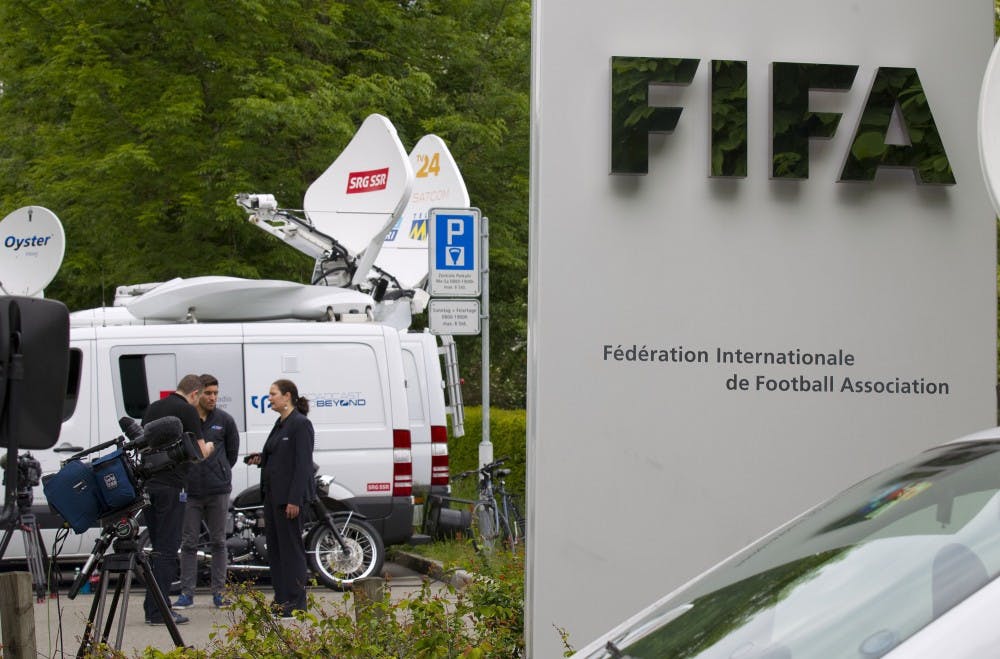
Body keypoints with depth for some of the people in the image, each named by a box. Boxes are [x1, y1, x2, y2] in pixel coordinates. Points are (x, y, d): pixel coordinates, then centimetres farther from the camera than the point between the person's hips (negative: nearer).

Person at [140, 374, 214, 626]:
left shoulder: (153, 408, 15)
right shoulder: (187, 410, -7)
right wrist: (207, 449, 16)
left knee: (158, 547, 15)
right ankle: (158, 612, -6)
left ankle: (153, 606, 15)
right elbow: (199, 452, -8)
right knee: (167, 549, -4)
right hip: (171, 486, -7)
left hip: (148, 483, 7)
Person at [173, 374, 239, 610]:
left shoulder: (224, 420, 2)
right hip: (190, 491, -1)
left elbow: (232, 451, 14)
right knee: (189, 543, 3)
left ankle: (219, 592, 13)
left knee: (218, 542, 7)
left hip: (218, 490, 1)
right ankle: (186, 593, 7)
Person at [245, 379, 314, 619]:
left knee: (291, 547, -7)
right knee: (274, 545, 11)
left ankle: (296, 603, -4)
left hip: (289, 494, -10)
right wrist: (260, 458, 6)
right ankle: (281, 599, 16)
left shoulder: (301, 424, -13)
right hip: (272, 492, 10)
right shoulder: (280, 424, 17)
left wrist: (294, 499, -22)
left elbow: (303, 463, -18)